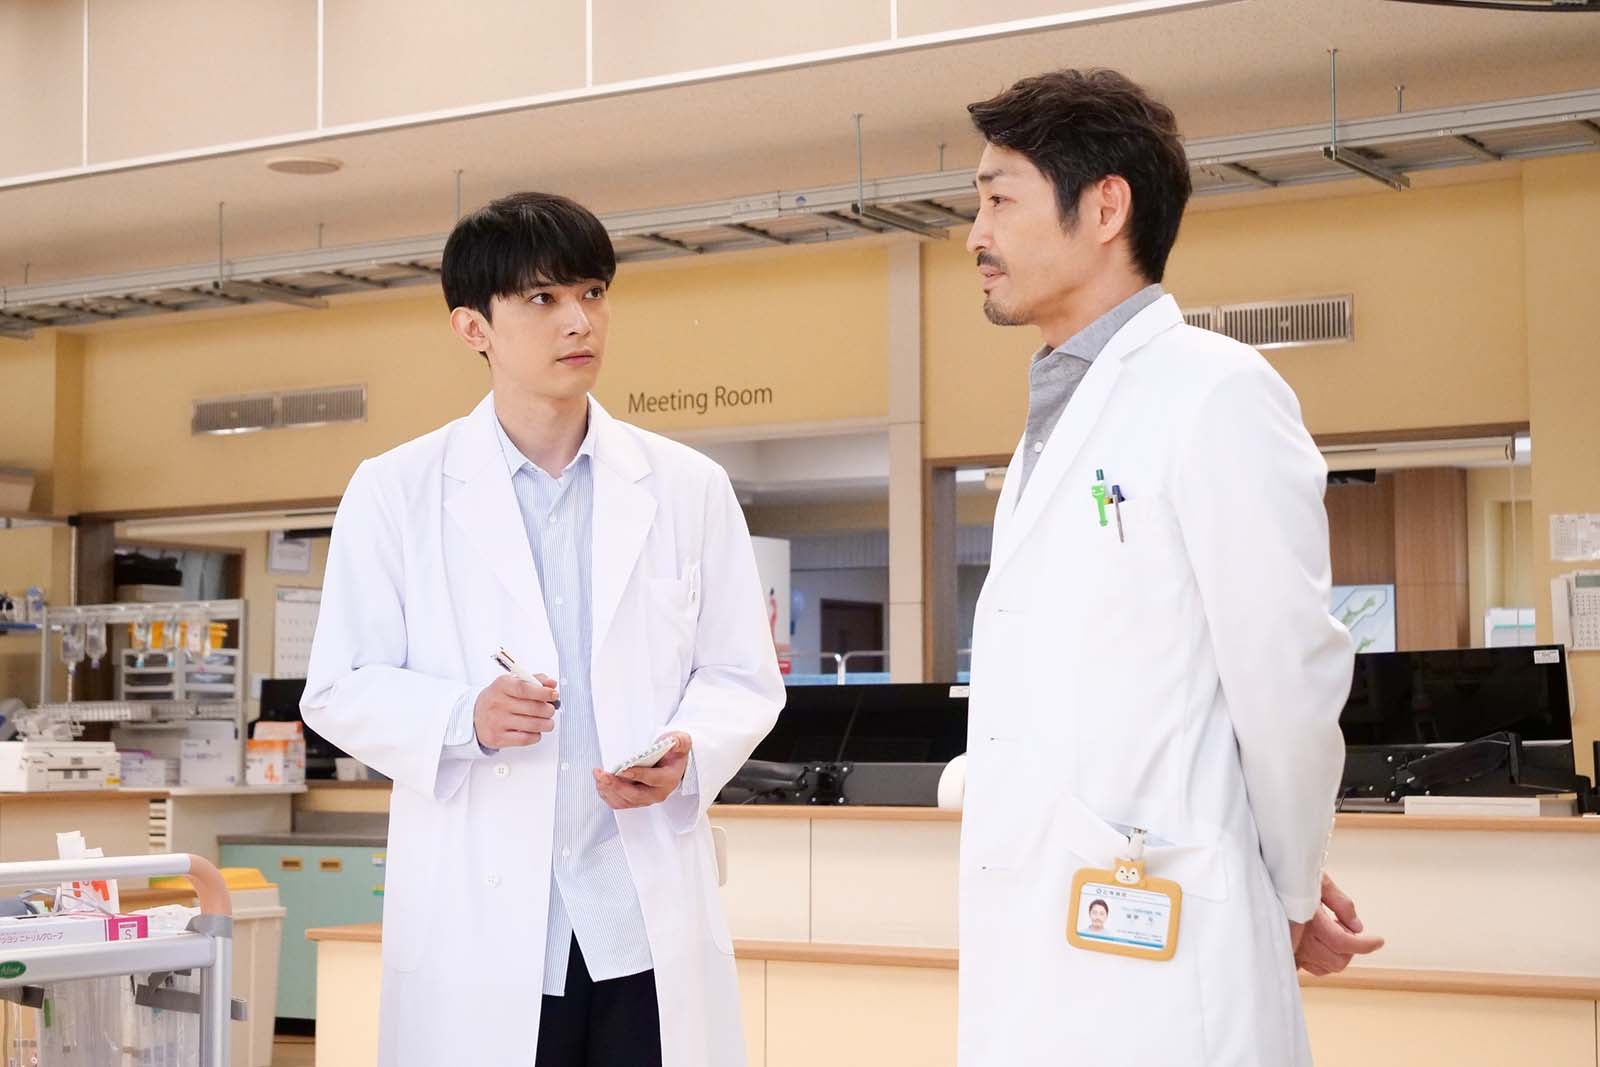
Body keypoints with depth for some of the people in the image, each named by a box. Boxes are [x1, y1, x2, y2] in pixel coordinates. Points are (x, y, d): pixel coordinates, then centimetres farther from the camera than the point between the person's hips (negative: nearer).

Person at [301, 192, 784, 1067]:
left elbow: (743, 679, 10)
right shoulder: (396, 491, 4)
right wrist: (464, 717, -16)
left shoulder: (689, 487, 10)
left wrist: (685, 753, -11)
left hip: (649, 916, 2)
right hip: (477, 923, -1)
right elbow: (338, 691, 3)